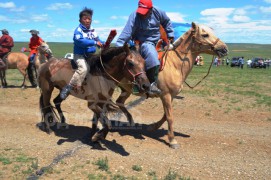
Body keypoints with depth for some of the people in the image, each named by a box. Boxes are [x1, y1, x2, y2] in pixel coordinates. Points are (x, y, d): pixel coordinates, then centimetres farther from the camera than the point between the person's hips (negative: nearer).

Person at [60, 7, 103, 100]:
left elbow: (99, 41, 15)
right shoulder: (78, 30, -9)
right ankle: (68, 88, -25)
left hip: (91, 55, 8)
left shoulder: (93, 31, 10)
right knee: (84, 68, -32)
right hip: (79, 55, -8)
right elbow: (80, 41, -26)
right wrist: (94, 42, -29)